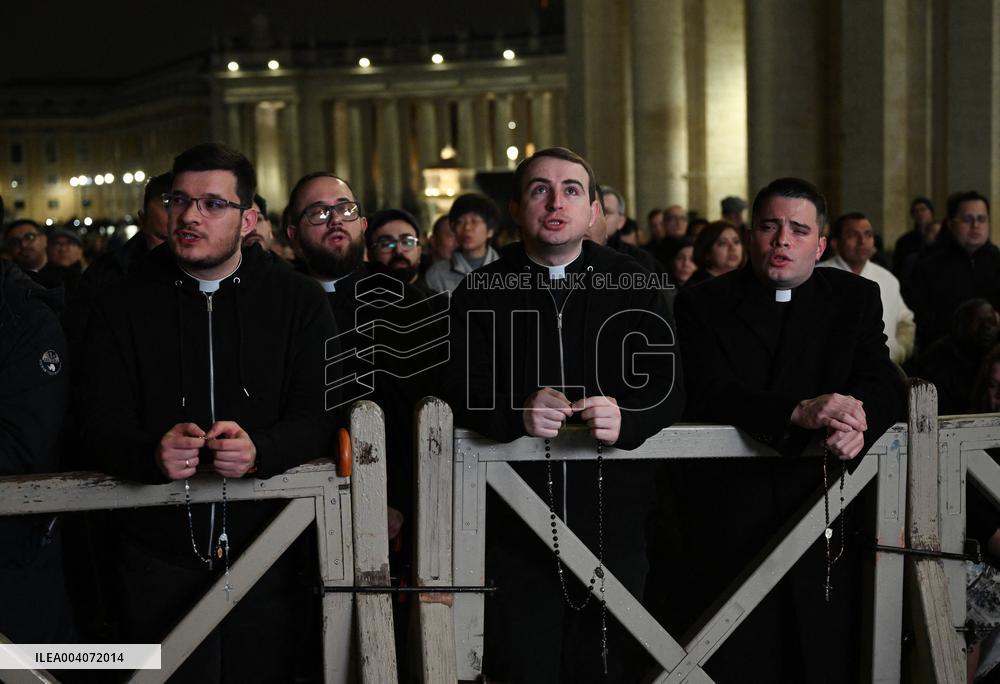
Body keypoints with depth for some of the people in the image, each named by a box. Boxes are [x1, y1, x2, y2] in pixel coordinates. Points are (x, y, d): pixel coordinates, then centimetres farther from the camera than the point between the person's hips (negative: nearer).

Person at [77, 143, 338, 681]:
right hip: (159, 560, 0)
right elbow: (99, 425, -2)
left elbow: (322, 415, -4)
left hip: (268, 553, 0)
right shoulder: (124, 305, 3)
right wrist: (152, 454, -25)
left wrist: (260, 451, -25)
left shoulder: (299, 301, 3)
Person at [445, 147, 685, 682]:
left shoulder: (632, 284, 6)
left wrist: (627, 419, -20)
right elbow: (456, 391, -4)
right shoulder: (481, 292, 4)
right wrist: (515, 411, -23)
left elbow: (667, 385, 1)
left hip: (612, 520, 1)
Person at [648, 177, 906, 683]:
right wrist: (799, 412, -28)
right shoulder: (703, 305, 3)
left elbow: (883, 384, -1)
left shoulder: (856, 300, 11)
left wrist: (856, 422, -25)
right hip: (722, 523, -2)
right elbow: (712, 392, -12)